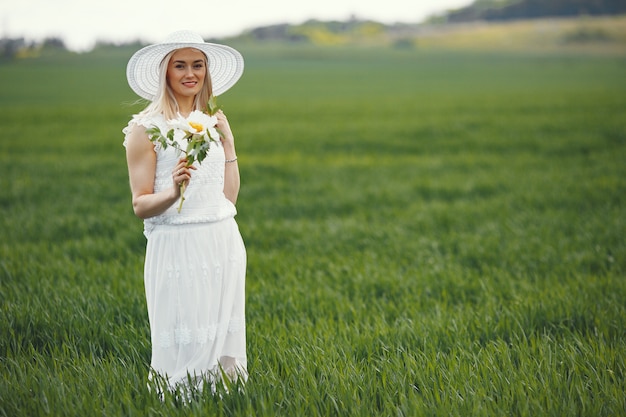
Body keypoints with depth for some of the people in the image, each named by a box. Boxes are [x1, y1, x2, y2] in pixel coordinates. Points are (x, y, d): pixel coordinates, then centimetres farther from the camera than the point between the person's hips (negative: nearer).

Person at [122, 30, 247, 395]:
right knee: (184, 351, -2)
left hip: (224, 242, 5)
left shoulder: (215, 121, 13)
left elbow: (230, 196, 12)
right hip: (176, 247, -5)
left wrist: (228, 142, 5)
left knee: (223, 343, 7)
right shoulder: (147, 128, -4)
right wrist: (173, 191, -24)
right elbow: (141, 206, -6)